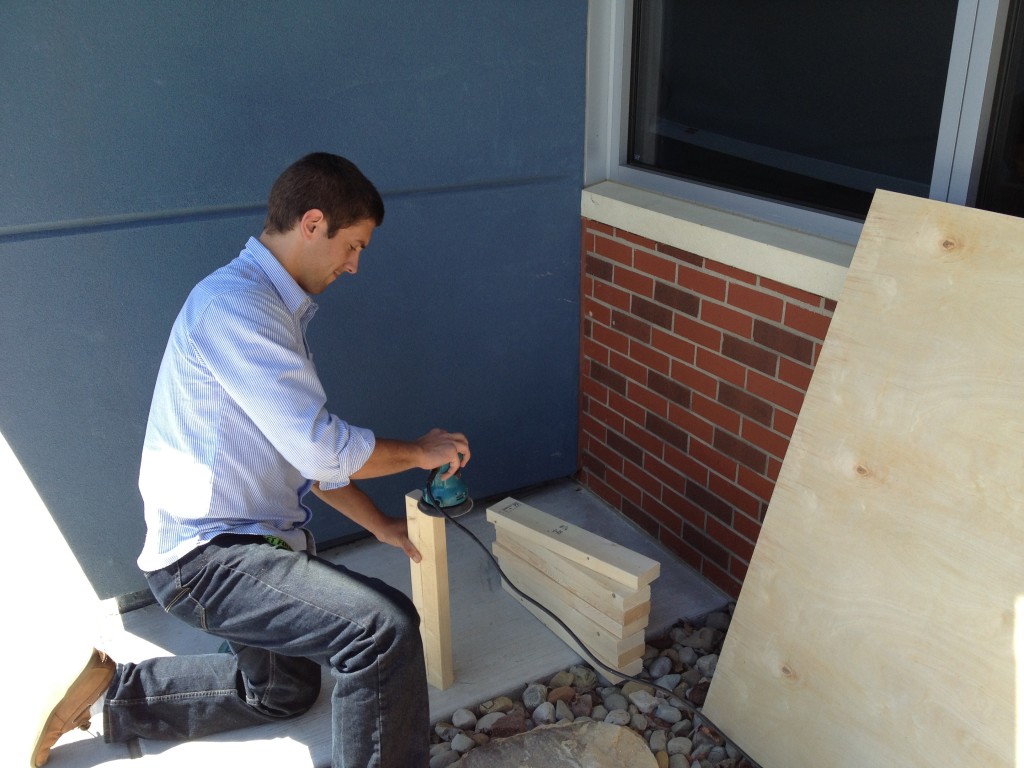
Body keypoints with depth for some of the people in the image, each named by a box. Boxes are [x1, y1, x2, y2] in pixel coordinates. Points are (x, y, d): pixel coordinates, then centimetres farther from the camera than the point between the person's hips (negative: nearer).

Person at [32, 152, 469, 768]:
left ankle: (111, 692, 32)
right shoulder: (234, 304, -21)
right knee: (386, 625, -26)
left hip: (251, 540, 11)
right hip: (209, 554, -11)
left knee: (284, 689, 27)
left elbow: (307, 449, 16)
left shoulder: (276, 307, 12)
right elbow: (323, 449, -25)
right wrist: (421, 452, -9)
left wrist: (382, 526, 13)